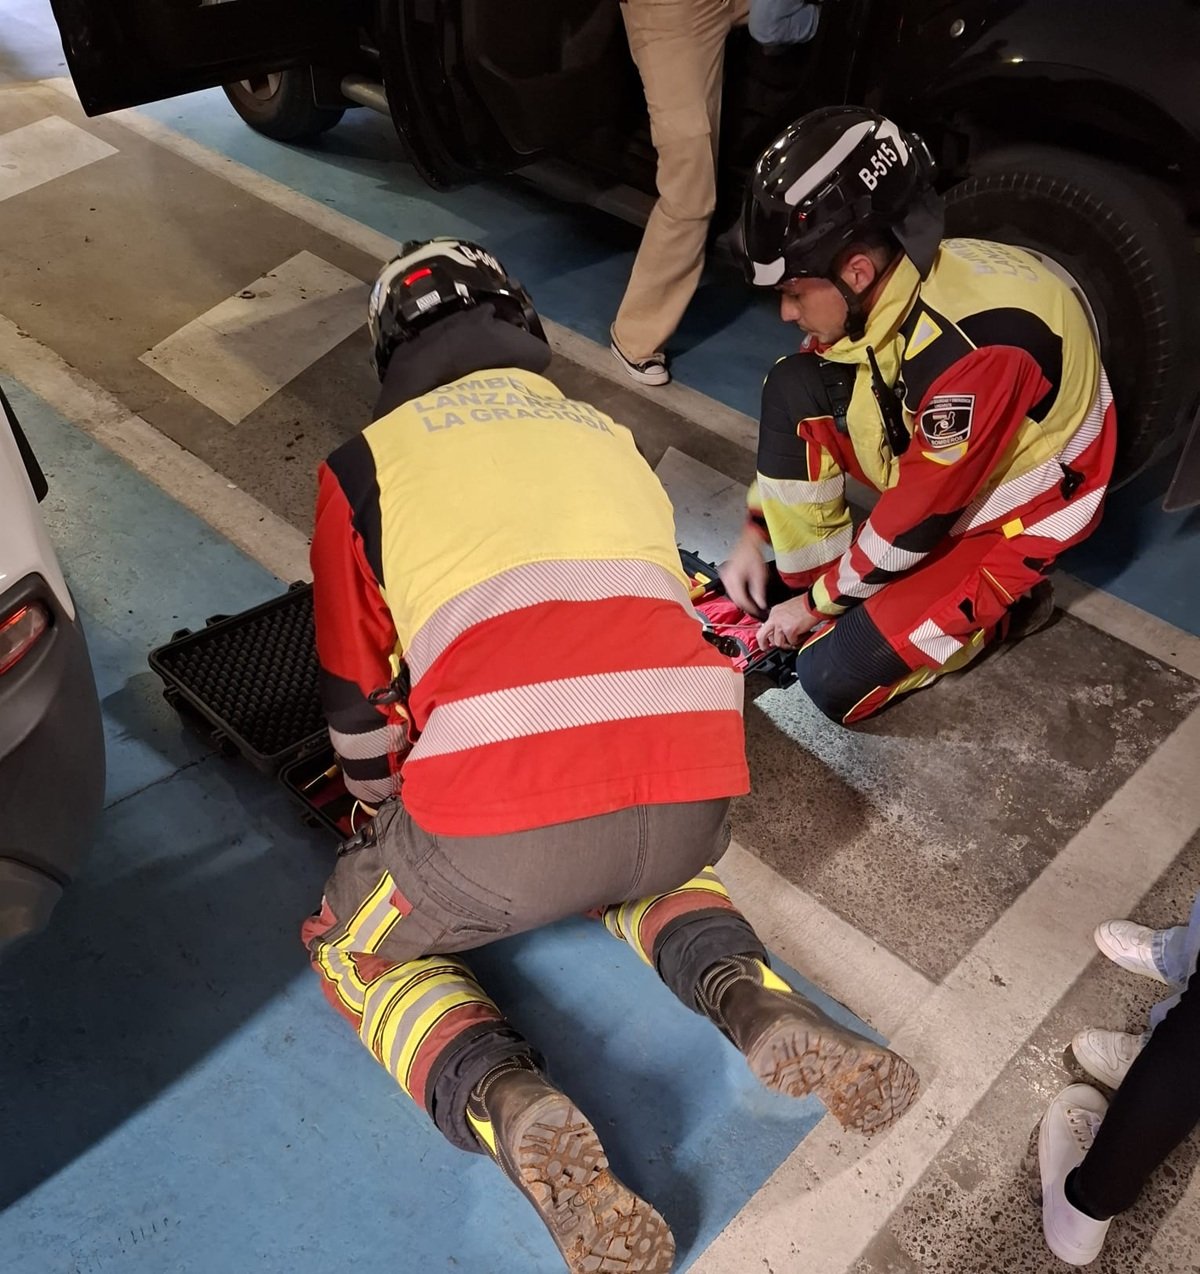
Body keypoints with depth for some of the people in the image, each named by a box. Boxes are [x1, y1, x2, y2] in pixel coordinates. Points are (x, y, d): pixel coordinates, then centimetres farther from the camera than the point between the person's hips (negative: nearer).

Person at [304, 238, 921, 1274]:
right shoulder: (607, 435, 26)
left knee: (360, 949, 25)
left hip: (503, 823, -4)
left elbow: (357, 697, 19)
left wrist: (389, 812, 39)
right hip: (693, 795, 5)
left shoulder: (366, 464, 15)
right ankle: (753, 1002, 11)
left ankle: (514, 1111, -3)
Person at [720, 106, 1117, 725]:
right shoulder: (880, 286, -14)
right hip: (931, 467, 7)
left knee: (836, 683, -15)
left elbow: (920, 514, -25)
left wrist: (819, 603, -12)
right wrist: (755, 534, 1)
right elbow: (800, 417, 1)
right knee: (792, 387, -14)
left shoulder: (973, 345, -37)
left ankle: (1002, 602, 6)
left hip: (1010, 507, -7)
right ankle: (815, 578, -2)